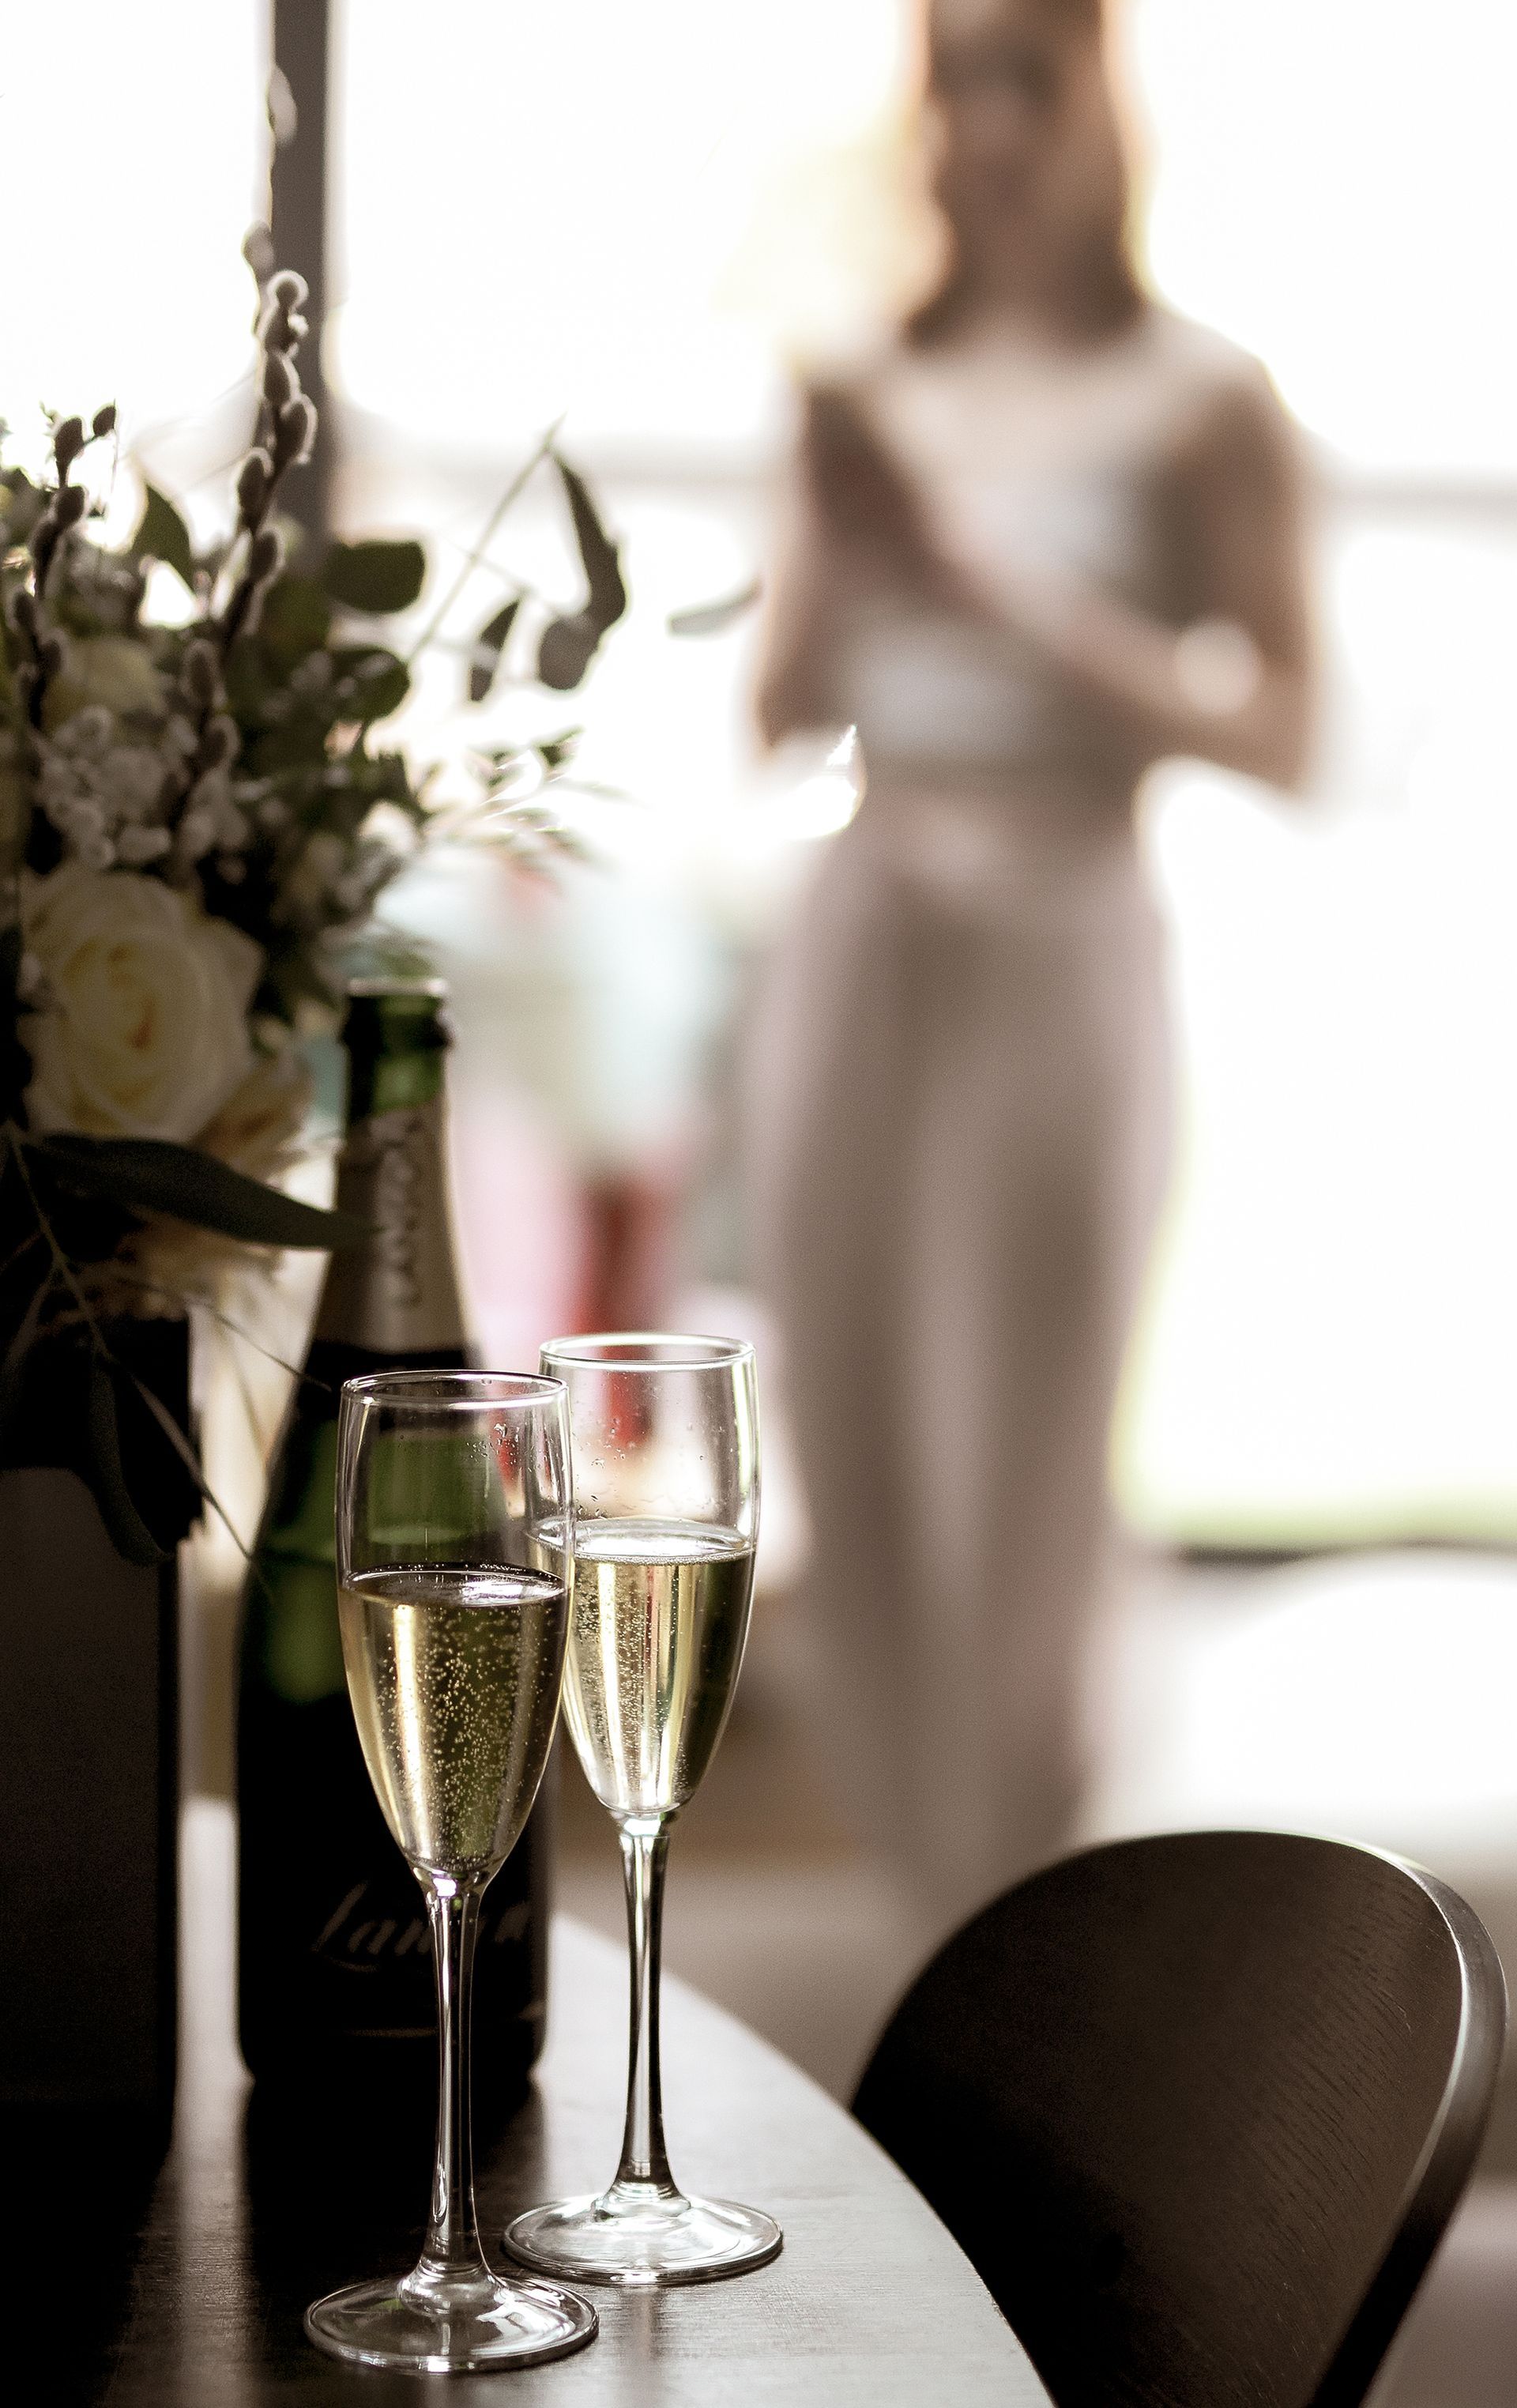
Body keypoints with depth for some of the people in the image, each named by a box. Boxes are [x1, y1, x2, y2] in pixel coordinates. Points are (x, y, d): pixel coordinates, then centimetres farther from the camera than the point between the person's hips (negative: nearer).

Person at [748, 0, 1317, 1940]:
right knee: (855, 1508, 6)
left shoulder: (1201, 406, -1)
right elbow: (783, 713, 12)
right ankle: (930, 1894, 23)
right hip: (853, 959, 5)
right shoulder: (876, 392, 12)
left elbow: (1278, 738, -6)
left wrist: (1014, 598, -13)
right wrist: (845, 538, -5)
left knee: (1020, 1525, -2)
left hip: (1061, 970, -4)